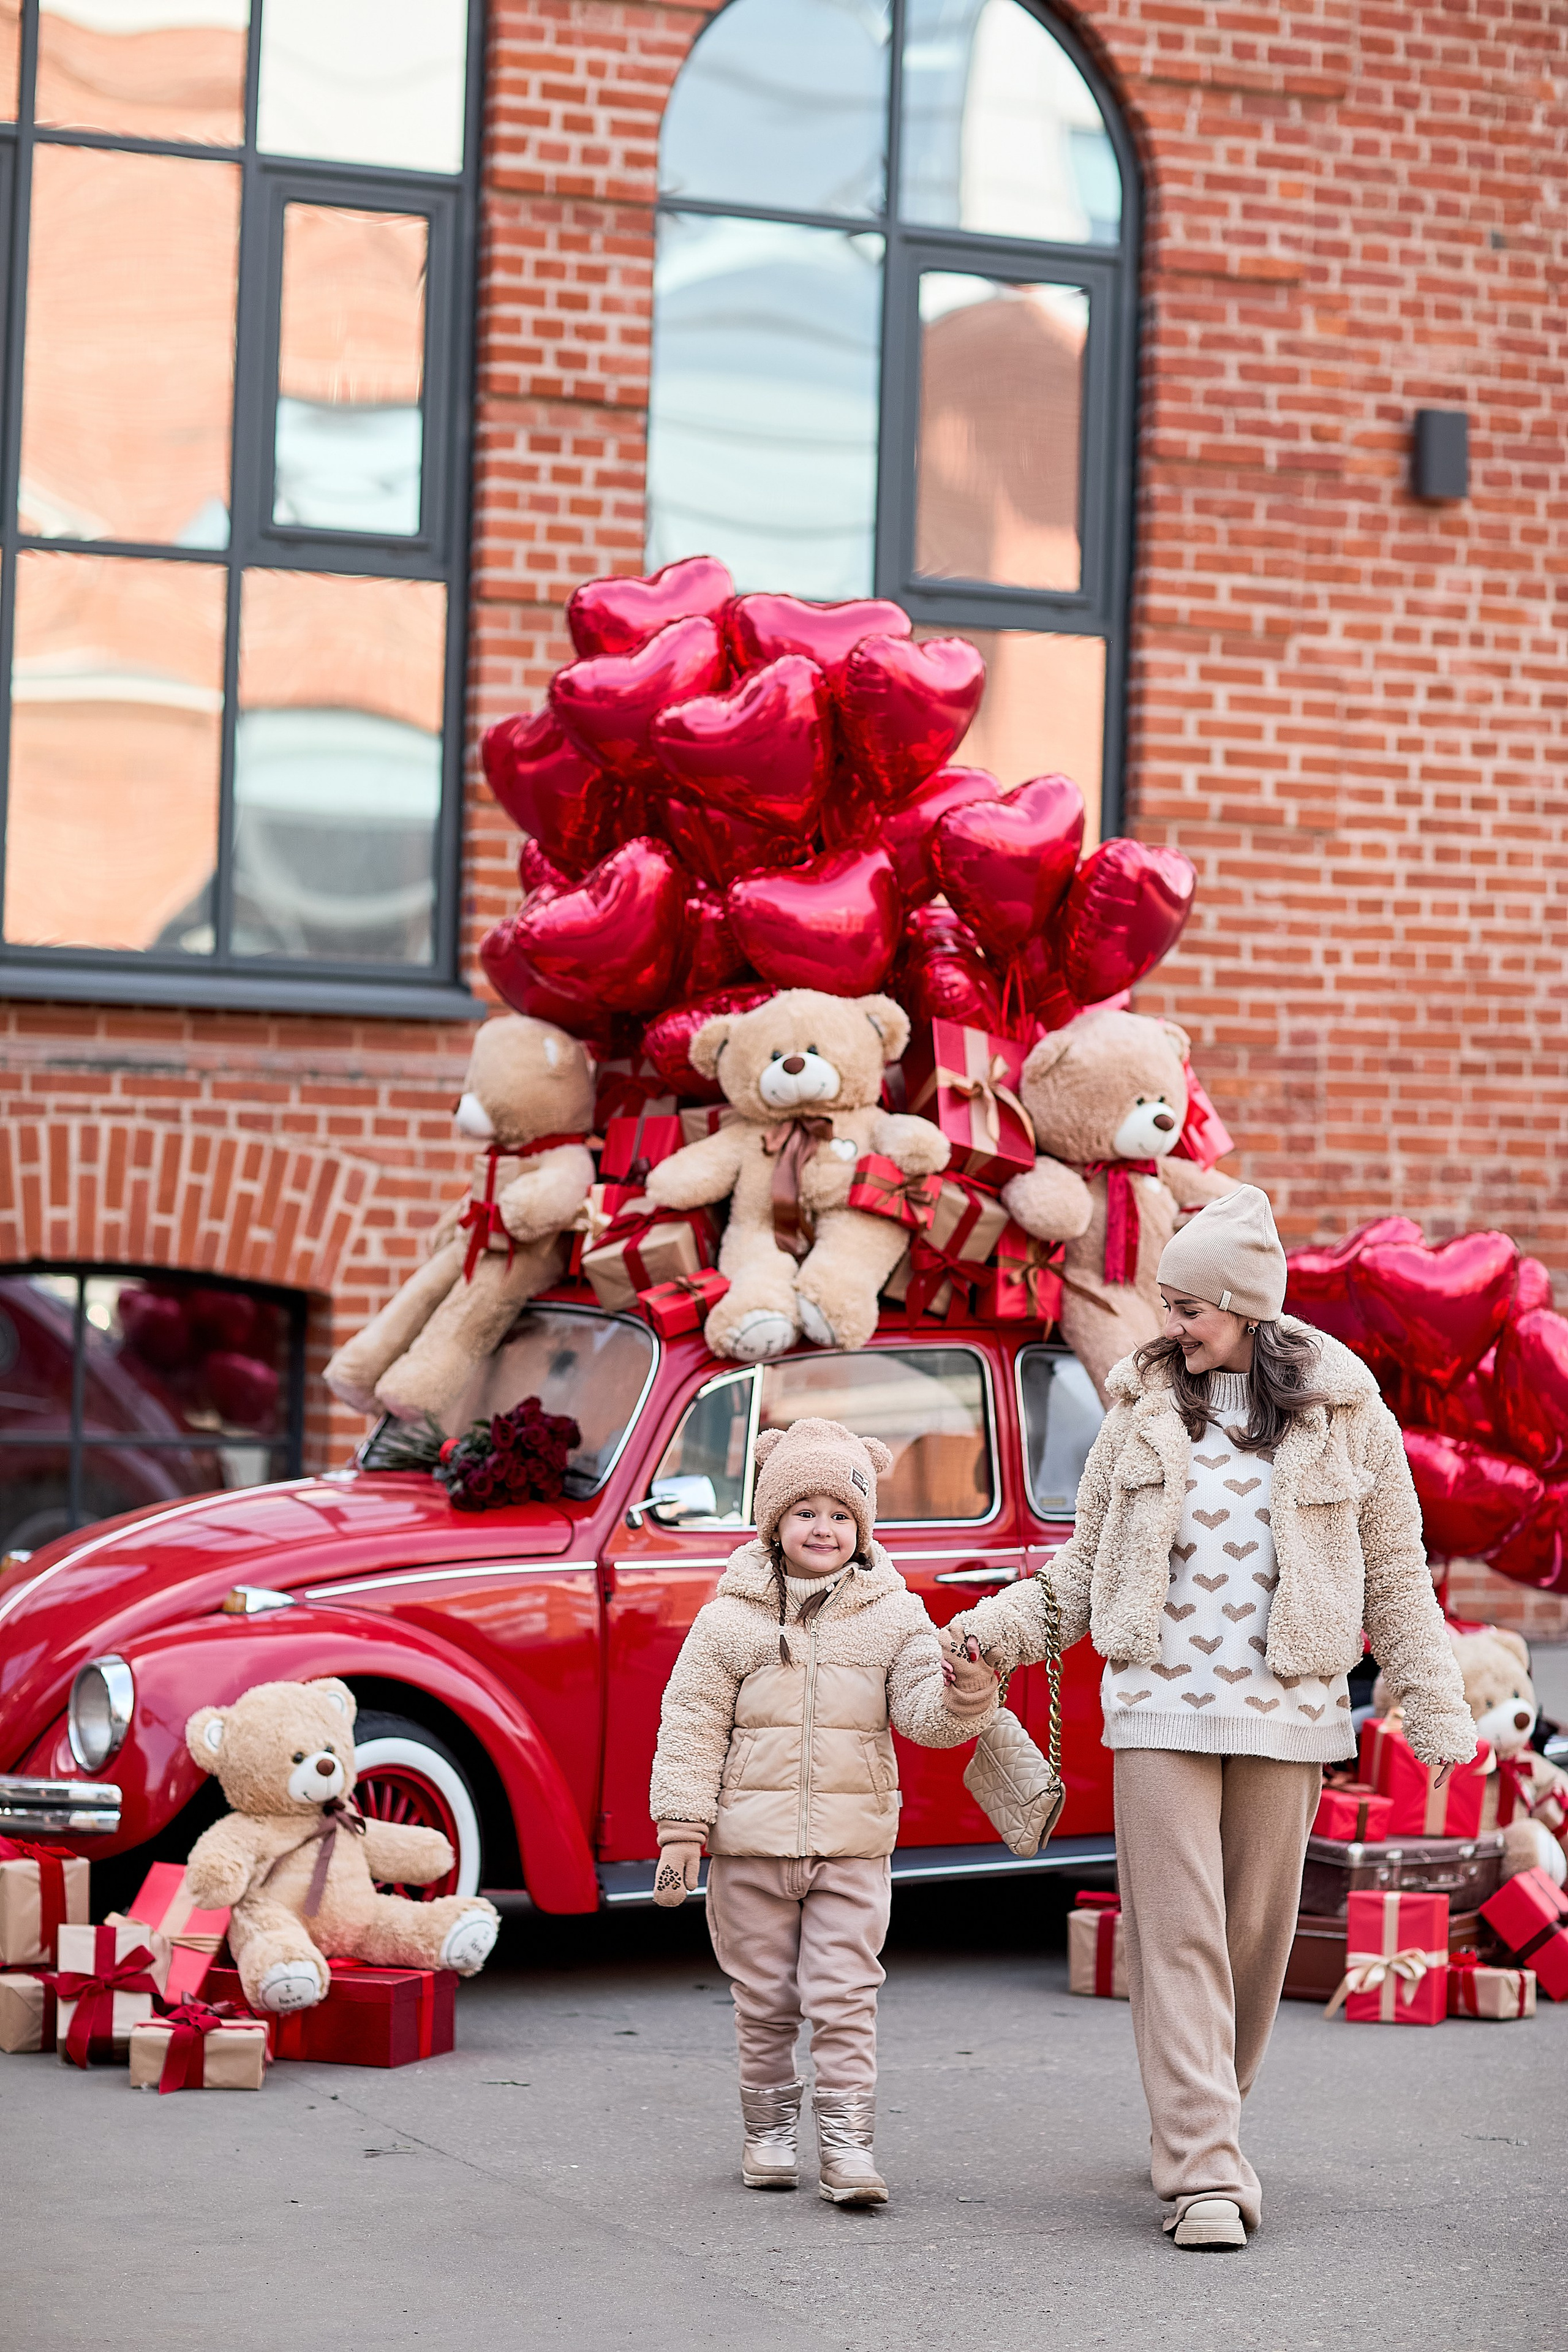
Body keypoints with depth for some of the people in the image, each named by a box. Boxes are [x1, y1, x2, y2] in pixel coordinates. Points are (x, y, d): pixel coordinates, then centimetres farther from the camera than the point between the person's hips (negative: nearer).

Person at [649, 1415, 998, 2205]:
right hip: (751, 1843, 0)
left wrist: (965, 1693, -26)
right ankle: (771, 2127, 23)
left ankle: (846, 2140, -2)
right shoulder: (730, 1620, 0)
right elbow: (692, 1725, 1)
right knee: (765, 2000, 9)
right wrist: (680, 1827, -5)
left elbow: (923, 1712, -3)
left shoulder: (894, 1617, 3)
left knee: (844, 1998, -3)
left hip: (853, 1845, 0)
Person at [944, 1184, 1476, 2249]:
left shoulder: (1347, 1415, 2)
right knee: (1179, 1936, -8)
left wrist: (1441, 1718, 4)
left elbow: (1396, 1580, 8)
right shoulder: (1144, 1413, 7)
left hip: (1285, 1714, 0)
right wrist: (997, 1629, -1)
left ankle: (1202, 2129, 27)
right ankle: (1207, 2175, -10)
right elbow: (1086, 1565, 14)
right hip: (1161, 1710, 0)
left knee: (1256, 1933, 7)